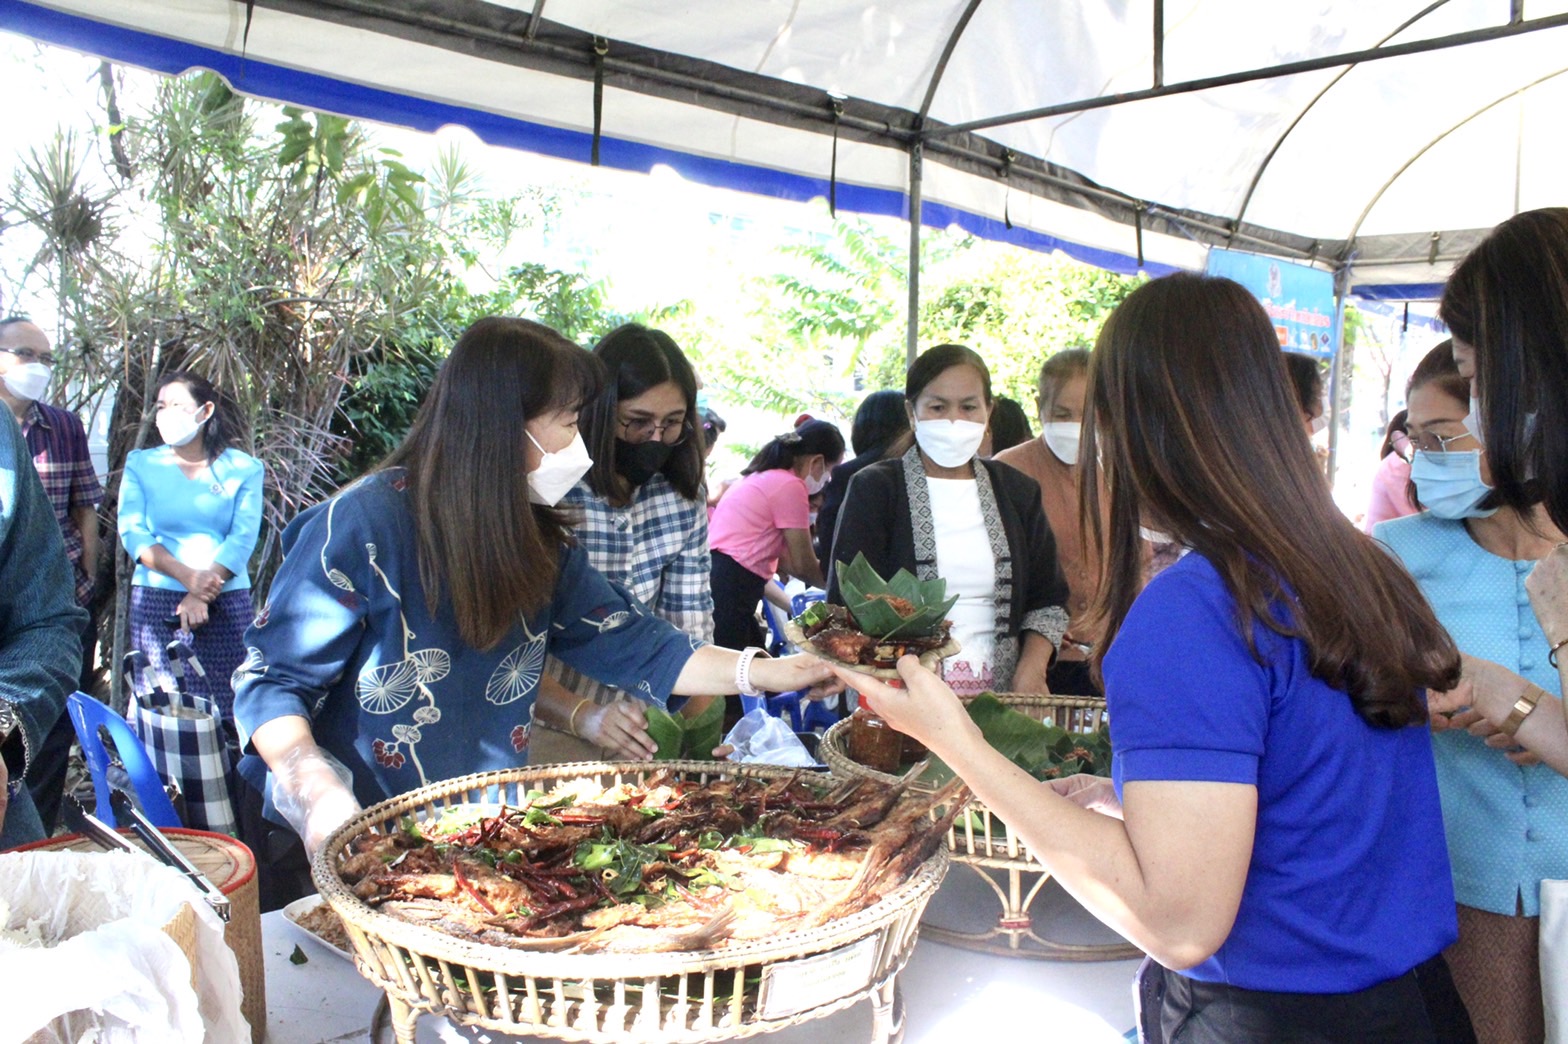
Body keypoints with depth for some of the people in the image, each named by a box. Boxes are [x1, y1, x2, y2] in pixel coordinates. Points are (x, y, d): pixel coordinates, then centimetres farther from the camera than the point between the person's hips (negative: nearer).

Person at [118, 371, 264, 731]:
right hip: (155, 601, 1)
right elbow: (132, 533, -1)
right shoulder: (141, 464, 10)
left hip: (225, 603, -1)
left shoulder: (242, 468, 6)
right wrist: (186, 576, -16)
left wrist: (202, 595, -15)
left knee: (227, 710, -5)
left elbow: (243, 538, -4)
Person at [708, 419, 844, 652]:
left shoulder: (763, 477, 19)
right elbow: (803, 566, -3)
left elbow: (778, 556, 20)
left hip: (719, 582, 10)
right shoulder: (790, 485, -10)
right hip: (726, 589, -10)